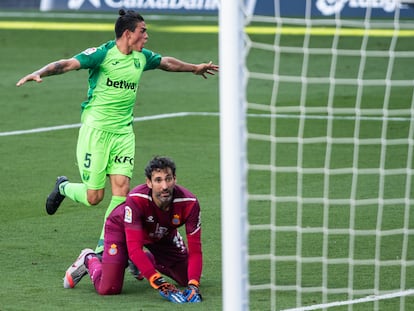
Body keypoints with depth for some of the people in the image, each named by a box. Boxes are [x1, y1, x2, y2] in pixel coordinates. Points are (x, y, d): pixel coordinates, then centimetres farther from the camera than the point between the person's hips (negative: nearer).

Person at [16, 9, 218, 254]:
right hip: (96, 130, -6)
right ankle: (63, 187, 31)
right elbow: (68, 64, -23)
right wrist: (40, 73, -40)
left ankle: (103, 248, 5)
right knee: (94, 196, -4)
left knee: (122, 190, -8)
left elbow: (167, 62, 29)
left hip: (124, 132, 6)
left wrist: (194, 68, 44)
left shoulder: (142, 57, 9)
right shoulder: (102, 54, -12)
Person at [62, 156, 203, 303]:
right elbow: (134, 249, -40)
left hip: (163, 235, 4)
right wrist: (158, 282, -47)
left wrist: (193, 285, -45)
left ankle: (150, 260, 31)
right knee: (108, 289, -18)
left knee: (189, 279, 4)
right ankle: (89, 260, 16)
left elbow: (195, 249, -30)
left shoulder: (189, 202, -33)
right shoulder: (136, 199, -40)